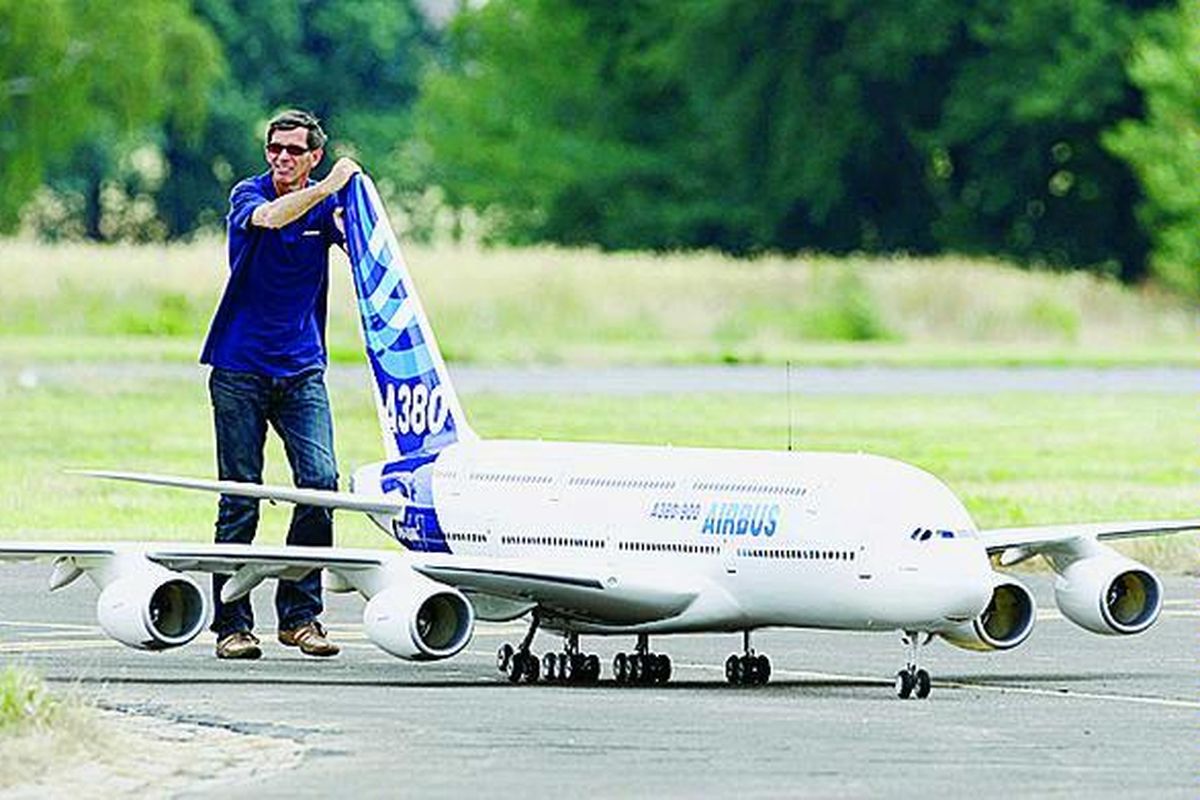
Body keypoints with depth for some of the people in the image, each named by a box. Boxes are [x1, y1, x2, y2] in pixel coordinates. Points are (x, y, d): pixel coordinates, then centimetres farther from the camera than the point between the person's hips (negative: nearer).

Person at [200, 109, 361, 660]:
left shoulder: (323, 204, 6)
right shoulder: (248, 195, -4)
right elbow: (268, 217, -27)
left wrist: (349, 213, -24)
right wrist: (330, 186, -25)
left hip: (301, 368, 3)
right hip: (240, 369, -3)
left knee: (320, 479, -11)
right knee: (240, 497, -2)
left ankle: (300, 614, -2)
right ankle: (232, 624, 4)